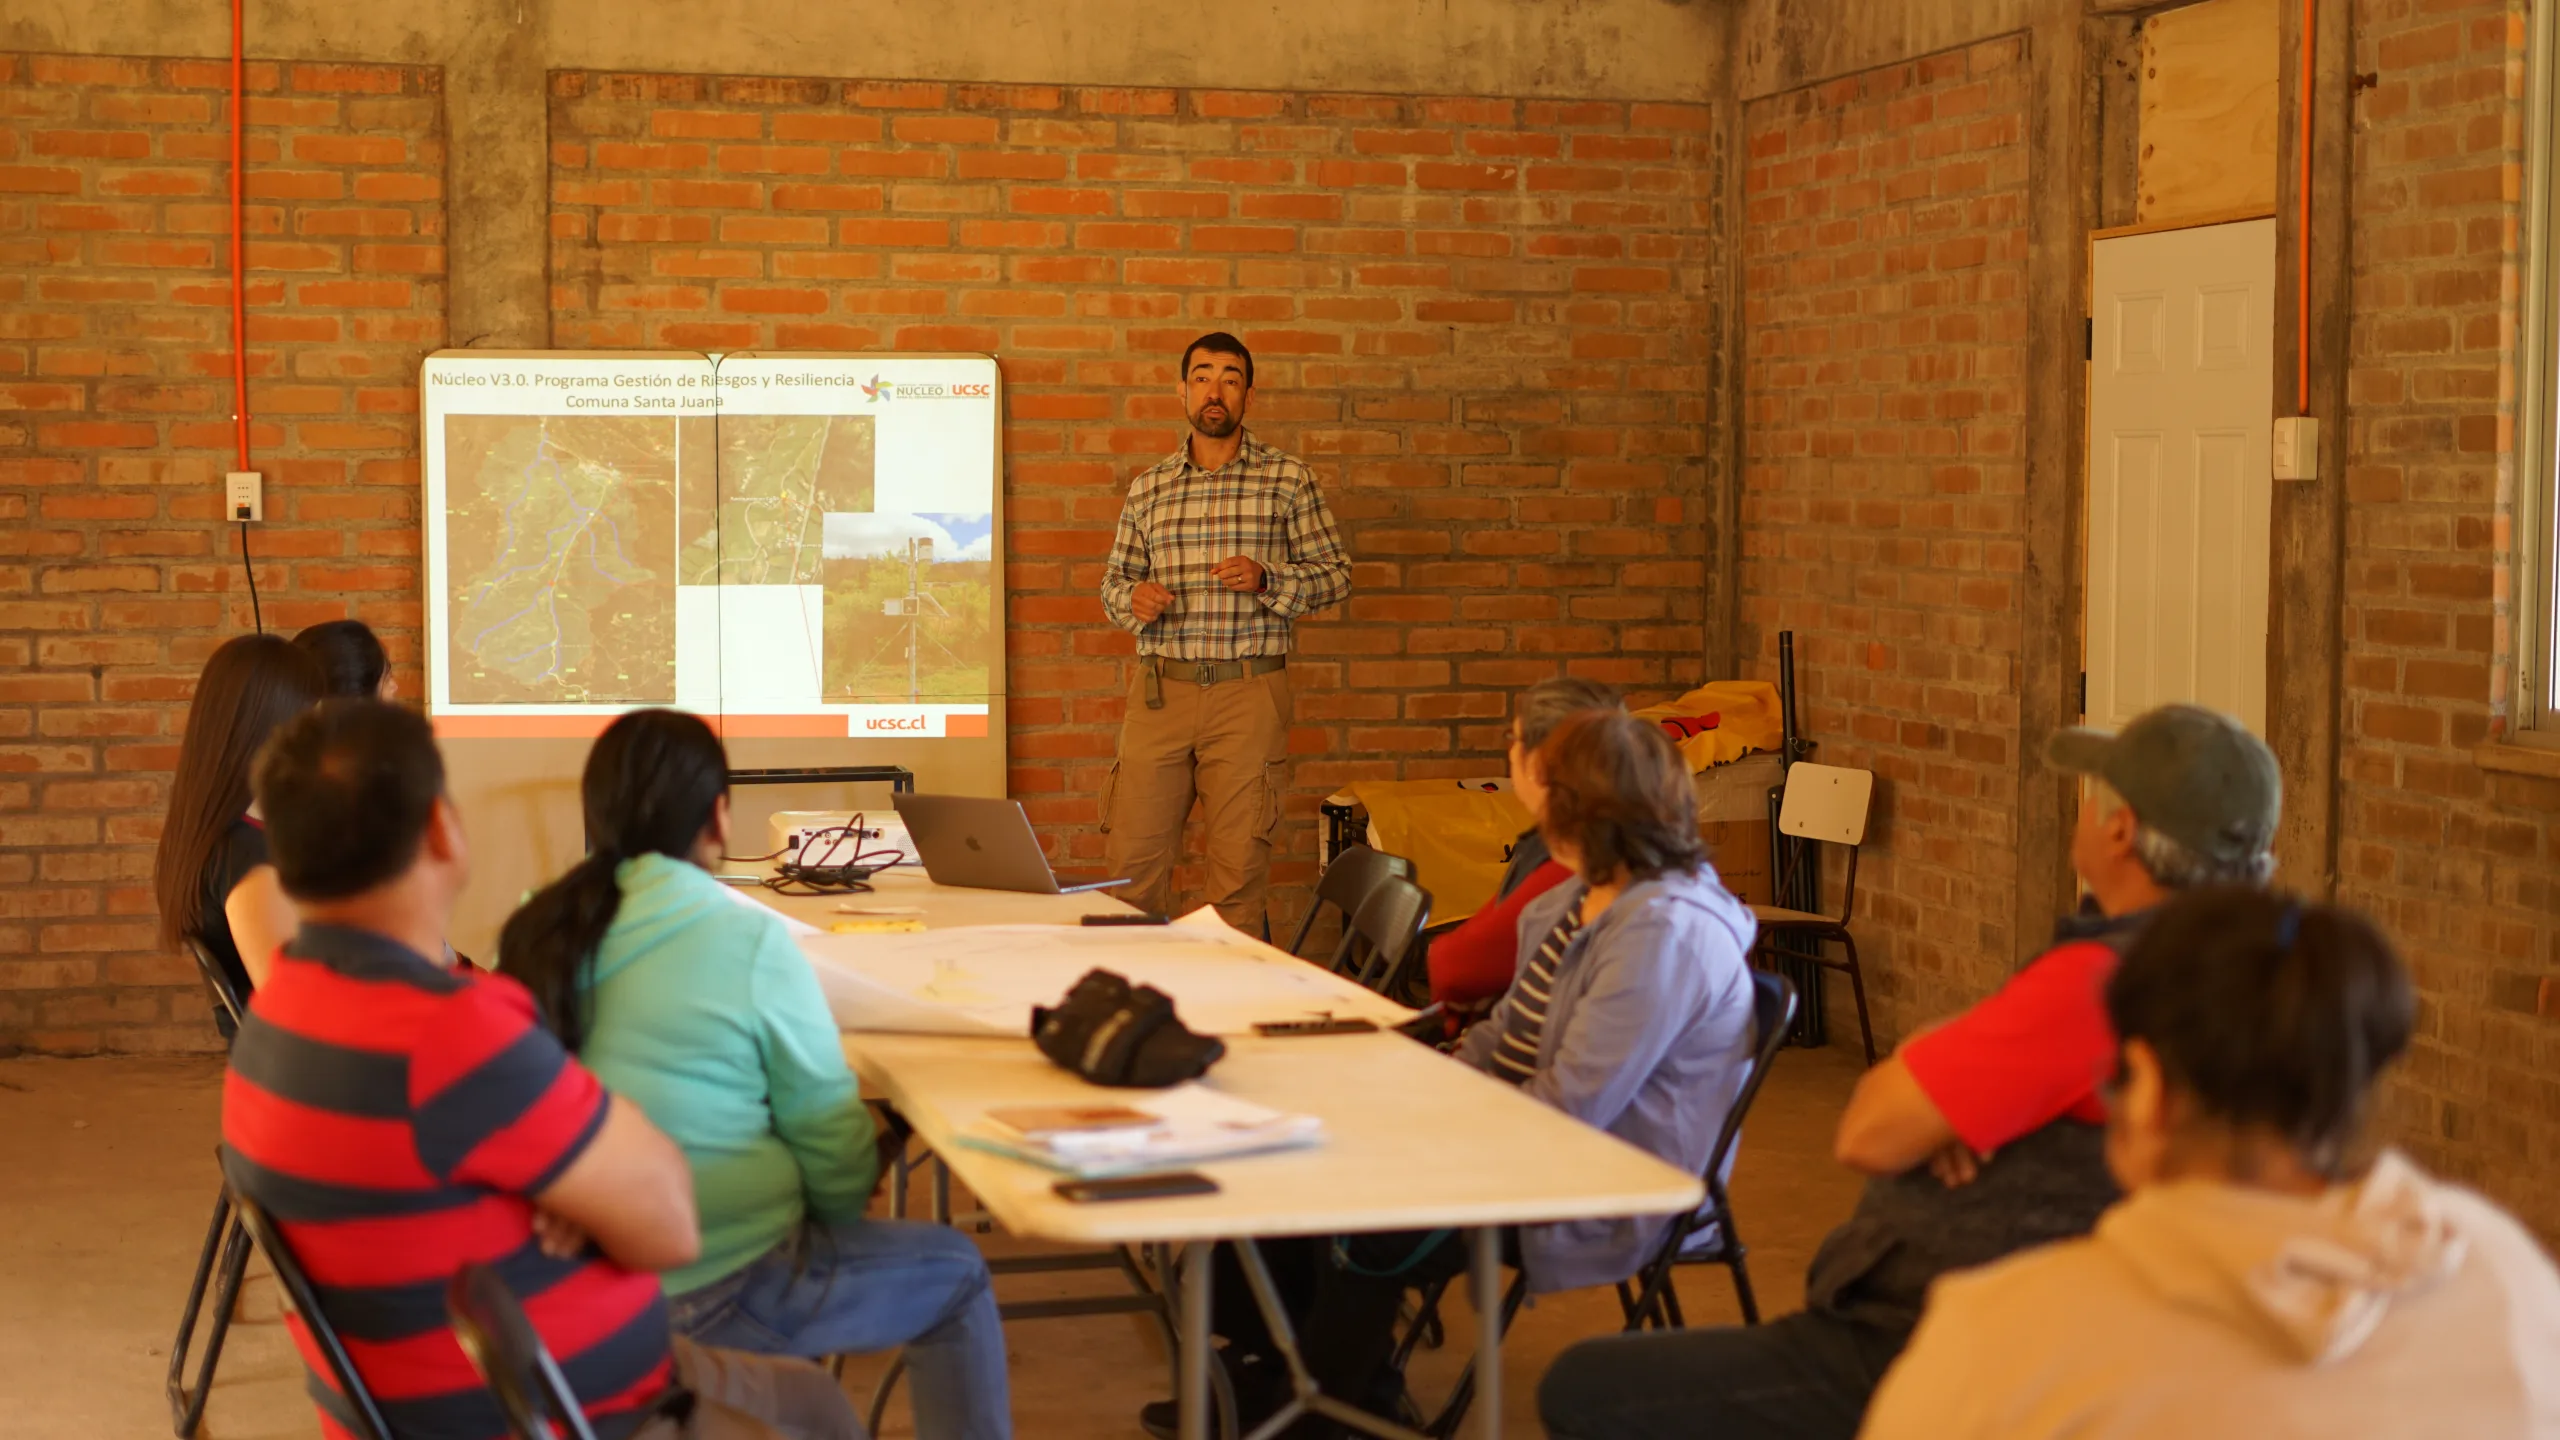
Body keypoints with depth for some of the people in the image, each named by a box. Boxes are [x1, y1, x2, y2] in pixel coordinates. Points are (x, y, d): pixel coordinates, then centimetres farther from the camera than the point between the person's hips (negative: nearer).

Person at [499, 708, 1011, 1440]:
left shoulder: (536, 931, -2)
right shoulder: (749, 941, -18)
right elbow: (832, 1137, -10)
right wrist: (841, 1208, 11)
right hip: (712, 1297, -6)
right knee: (955, 1275, 16)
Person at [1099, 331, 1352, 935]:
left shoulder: (1287, 478, 4)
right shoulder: (1148, 487, 12)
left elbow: (1335, 572, 5)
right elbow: (1114, 578, 18)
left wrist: (1266, 580, -12)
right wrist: (1132, 599, -5)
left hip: (1249, 689, -2)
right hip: (1160, 688, 2)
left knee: (1239, 871, 0)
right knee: (1131, 860, 1)